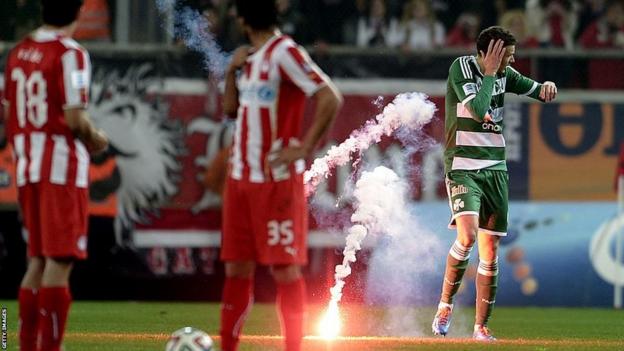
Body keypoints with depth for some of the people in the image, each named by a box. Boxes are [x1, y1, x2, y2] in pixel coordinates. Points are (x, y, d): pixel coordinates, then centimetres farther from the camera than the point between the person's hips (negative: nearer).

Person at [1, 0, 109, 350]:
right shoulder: (70, 54, -13)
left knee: (38, 261, 14)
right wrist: (96, 139, 0)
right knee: (60, 262, -5)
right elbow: (75, 120, -18)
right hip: (63, 168, -7)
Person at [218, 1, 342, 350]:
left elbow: (331, 98, -20)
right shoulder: (249, 57, 14)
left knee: (285, 268, -5)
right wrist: (232, 72, 5)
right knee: (237, 268, 9)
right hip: (240, 176, 8)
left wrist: (304, 148, -19)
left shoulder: (285, 53, -12)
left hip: (276, 178, -8)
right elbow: (230, 109, 21)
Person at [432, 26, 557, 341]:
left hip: (495, 169, 6)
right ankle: (446, 304, -6)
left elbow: (534, 90, 15)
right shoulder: (462, 68, -12)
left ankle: (481, 326, 11)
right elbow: (478, 111, -23)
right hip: (463, 168, -6)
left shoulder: (504, 74, 6)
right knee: (467, 235, -25)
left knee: (490, 251, 4)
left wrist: (545, 87, -8)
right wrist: (489, 73, -16)